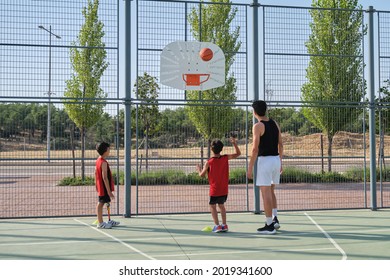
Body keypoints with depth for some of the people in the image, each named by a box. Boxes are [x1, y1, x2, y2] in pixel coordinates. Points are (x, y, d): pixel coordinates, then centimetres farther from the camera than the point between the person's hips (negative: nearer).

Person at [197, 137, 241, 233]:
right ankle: (224, 224, 16)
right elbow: (238, 154, 9)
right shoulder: (225, 158, -5)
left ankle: (217, 225, -5)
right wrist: (234, 143, 3)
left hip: (214, 190, -4)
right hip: (224, 190, 4)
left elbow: (202, 175, -2)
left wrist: (199, 168, 17)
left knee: (212, 206, 7)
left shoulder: (209, 162, -13)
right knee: (221, 205, 20)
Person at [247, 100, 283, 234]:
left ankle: (269, 226, 2)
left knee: (266, 193, -2)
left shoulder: (258, 126, -11)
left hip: (265, 160, -7)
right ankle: (275, 219, 18)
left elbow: (255, 149, -15)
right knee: (271, 191, 21)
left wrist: (250, 168, -11)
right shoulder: (275, 124, 9)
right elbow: (280, 145, 13)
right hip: (276, 159, 7)